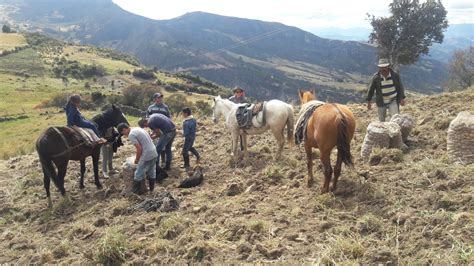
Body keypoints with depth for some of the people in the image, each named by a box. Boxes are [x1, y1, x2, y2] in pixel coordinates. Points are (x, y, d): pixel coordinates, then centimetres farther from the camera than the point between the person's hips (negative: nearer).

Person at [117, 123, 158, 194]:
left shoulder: (131, 134, -13)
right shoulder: (138, 129, 15)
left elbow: (139, 149, -16)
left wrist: (136, 160, -2)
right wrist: (137, 151, 27)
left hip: (147, 156, -9)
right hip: (154, 153, 9)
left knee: (138, 175, 4)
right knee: (151, 173, 19)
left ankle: (134, 193, 13)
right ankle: (151, 190, 30)